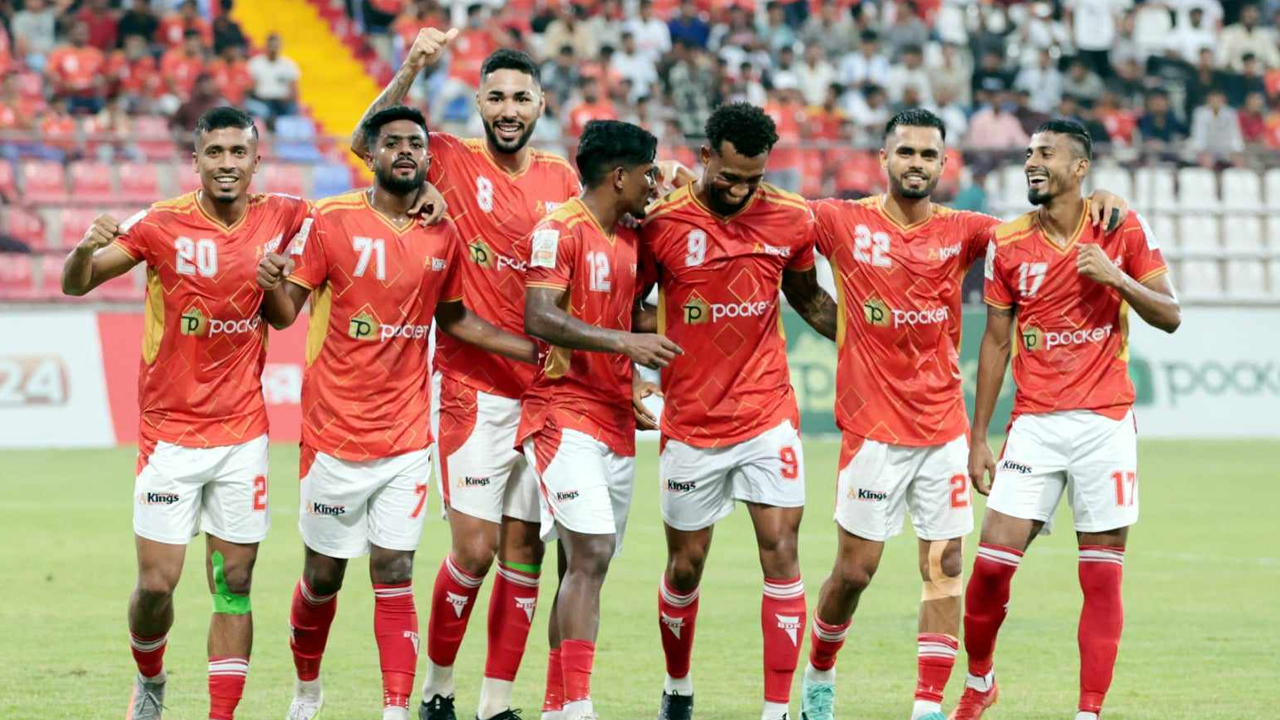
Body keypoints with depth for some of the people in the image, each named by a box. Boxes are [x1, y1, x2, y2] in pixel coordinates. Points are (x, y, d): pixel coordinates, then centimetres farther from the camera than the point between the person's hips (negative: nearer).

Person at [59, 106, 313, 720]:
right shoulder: (164, 225, -11)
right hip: (169, 432, -2)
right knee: (156, 584, -2)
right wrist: (85, 250, -34)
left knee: (234, 583, 3)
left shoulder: (282, 216, -2)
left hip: (243, 432, 2)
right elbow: (75, 284, -14)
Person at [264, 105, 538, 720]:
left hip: (407, 437, 2)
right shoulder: (333, 221, -7)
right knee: (324, 575, 9)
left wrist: (540, 352, 13)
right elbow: (285, 313, -7)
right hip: (335, 433, -2)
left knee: (394, 574, -3)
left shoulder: (444, 235, 4)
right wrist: (272, 286, -30)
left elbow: (455, 318, 19)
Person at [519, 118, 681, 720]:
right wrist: (622, 342, -24)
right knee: (590, 555, -18)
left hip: (616, 420, 8)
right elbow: (540, 318, -19)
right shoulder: (559, 230, -9)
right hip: (564, 414, -8)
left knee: (585, 564, 8)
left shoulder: (630, 239, 16)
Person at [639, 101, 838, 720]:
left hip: (767, 416, 1)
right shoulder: (662, 223, -9)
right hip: (691, 424, -1)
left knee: (781, 549, -10)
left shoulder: (790, 220, -2)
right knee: (685, 567, 10)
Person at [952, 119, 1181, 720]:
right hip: (1035, 423, 1)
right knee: (991, 563, -5)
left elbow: (1169, 316, 1)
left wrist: (1117, 278, -17)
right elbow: (996, 342, 9)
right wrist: (978, 440, 7)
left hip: (1105, 423, -1)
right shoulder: (1007, 243, 4)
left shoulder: (1123, 230, -1)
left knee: (1102, 577, -2)